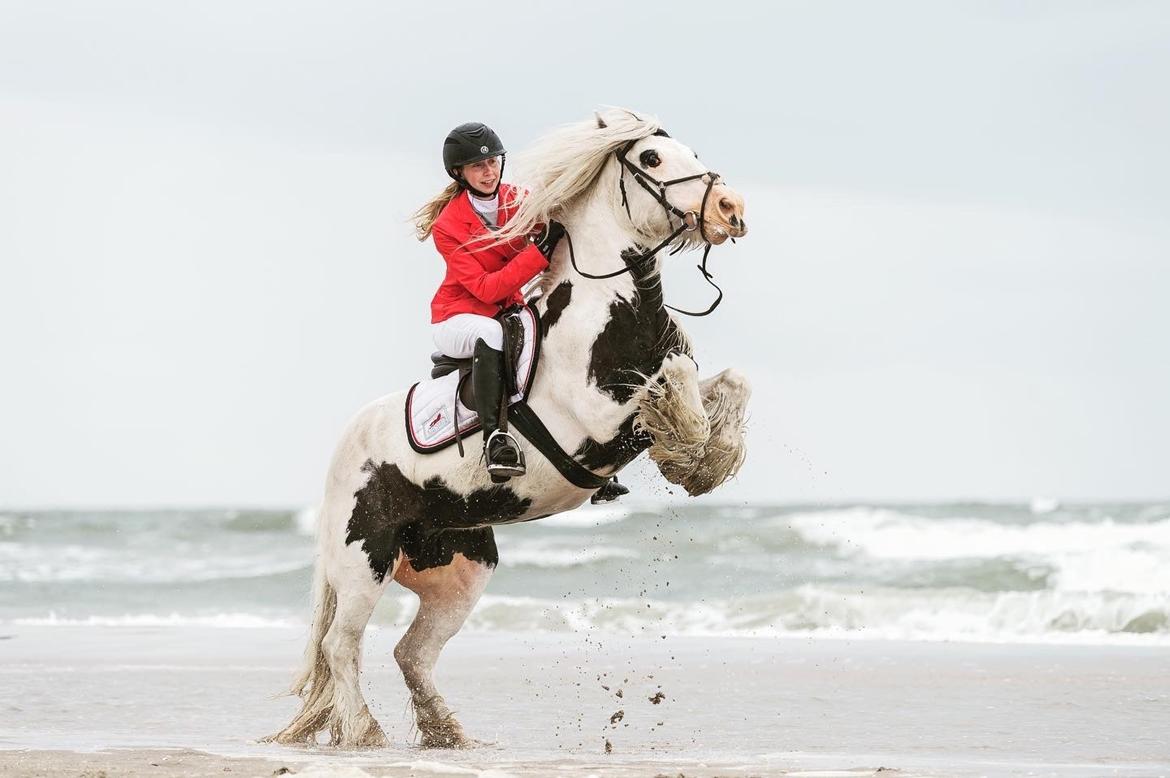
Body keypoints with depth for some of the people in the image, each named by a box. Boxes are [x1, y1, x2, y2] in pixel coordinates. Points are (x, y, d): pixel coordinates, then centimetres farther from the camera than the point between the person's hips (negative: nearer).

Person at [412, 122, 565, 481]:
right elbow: (486, 288, -24)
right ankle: (493, 436, -46)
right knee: (490, 332, -40)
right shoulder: (448, 227, -17)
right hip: (457, 317, -5)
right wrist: (540, 251, -33)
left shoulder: (518, 200, -3)